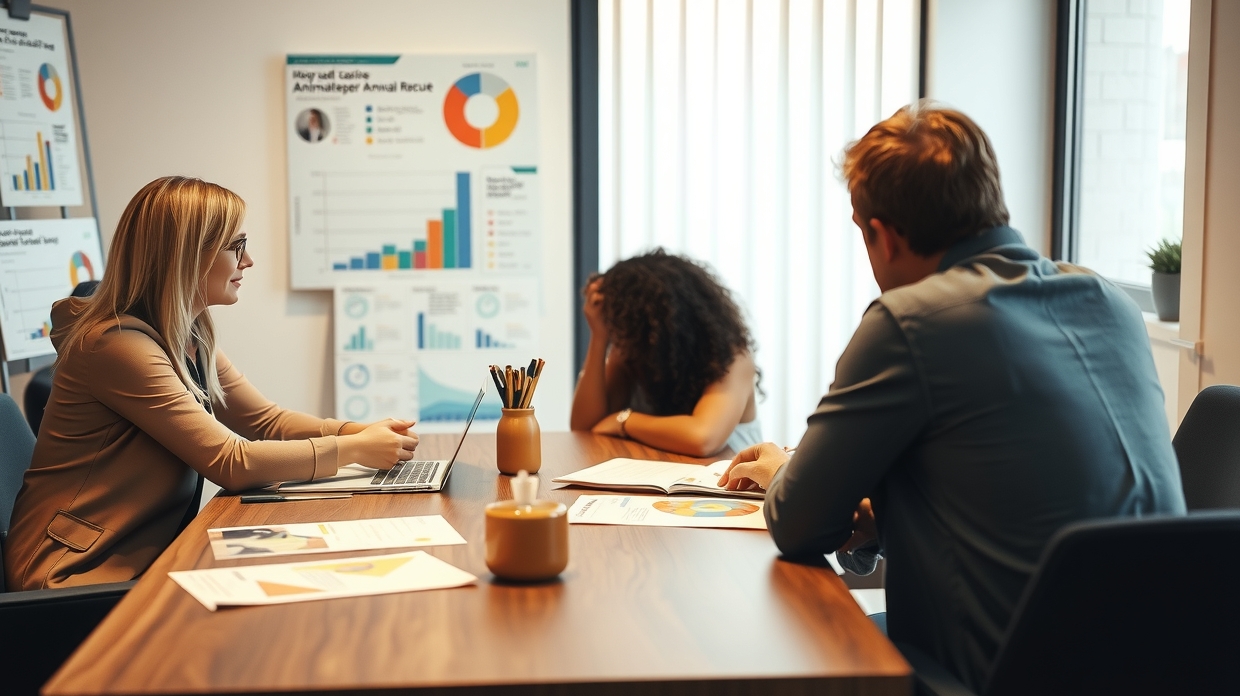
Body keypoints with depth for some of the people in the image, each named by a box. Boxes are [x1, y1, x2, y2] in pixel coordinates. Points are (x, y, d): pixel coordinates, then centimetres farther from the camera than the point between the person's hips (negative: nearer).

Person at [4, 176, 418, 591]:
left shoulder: (190, 338, 7)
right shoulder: (119, 344, -21)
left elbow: (266, 421, 10)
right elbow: (232, 463, -22)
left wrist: (361, 431, -6)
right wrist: (356, 449, -16)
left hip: (150, 552, 8)